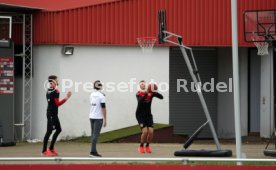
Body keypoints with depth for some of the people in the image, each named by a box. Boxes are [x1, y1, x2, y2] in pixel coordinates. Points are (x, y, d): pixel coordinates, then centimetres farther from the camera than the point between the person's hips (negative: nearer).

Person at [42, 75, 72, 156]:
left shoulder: (48, 90, 12)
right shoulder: (55, 91, -16)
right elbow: (57, 103, -16)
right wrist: (66, 98, -15)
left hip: (53, 114, 10)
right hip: (52, 114, -10)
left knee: (58, 130, 16)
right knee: (49, 131, -6)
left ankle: (51, 148, 20)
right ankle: (44, 151, -4)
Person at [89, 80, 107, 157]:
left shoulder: (91, 95, 7)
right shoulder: (101, 95, -12)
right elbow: (103, 108, -13)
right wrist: (105, 119, -9)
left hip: (91, 117, 6)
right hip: (98, 118, -6)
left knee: (93, 134, 11)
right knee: (95, 135, -6)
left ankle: (94, 151, 13)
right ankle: (93, 152, -9)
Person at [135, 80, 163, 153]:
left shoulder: (151, 93, -3)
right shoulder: (138, 94, -12)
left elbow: (161, 97, -14)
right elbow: (140, 101, -32)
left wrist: (155, 92, -33)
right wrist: (146, 93, -44)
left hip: (148, 114, 4)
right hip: (140, 115, -4)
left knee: (151, 131, -8)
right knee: (145, 131, -17)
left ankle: (147, 146, 16)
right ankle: (141, 147, 5)